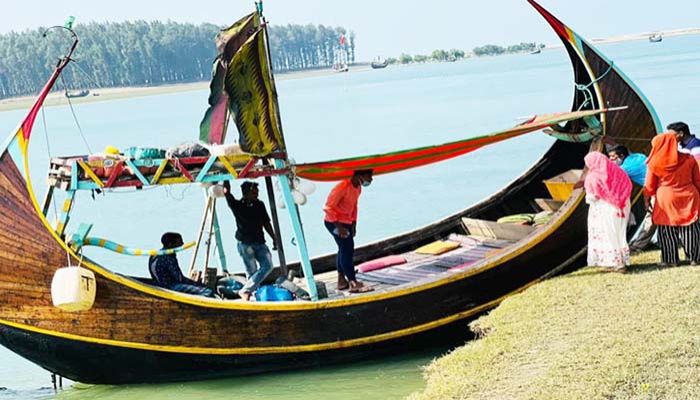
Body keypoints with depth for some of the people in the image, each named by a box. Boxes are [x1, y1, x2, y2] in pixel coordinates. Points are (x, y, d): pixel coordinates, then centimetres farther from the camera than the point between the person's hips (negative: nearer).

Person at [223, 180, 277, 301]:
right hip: (245, 244, -4)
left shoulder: (259, 205, 10)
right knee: (251, 272, -6)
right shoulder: (237, 206, -2)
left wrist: (274, 238, 14)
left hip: (259, 243, 4)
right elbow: (226, 192, -13)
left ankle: (245, 291, -6)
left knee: (267, 266, -11)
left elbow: (266, 223, 17)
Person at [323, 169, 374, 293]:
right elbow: (329, 207, -24)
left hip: (346, 222, 10)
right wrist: (338, 226, -24)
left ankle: (342, 281, 27)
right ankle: (353, 284, -15)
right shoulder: (343, 187, -25)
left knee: (345, 250, 15)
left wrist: (353, 224, 9)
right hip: (334, 222, -10)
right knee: (347, 250, -13)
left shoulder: (358, 188, 3)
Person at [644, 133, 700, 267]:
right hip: (688, 198, 2)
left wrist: (647, 200, 14)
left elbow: (649, 186, 0)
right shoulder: (688, 159, -2)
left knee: (667, 231, 7)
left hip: (666, 200, -2)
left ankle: (671, 259, 10)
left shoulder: (654, 164, -8)